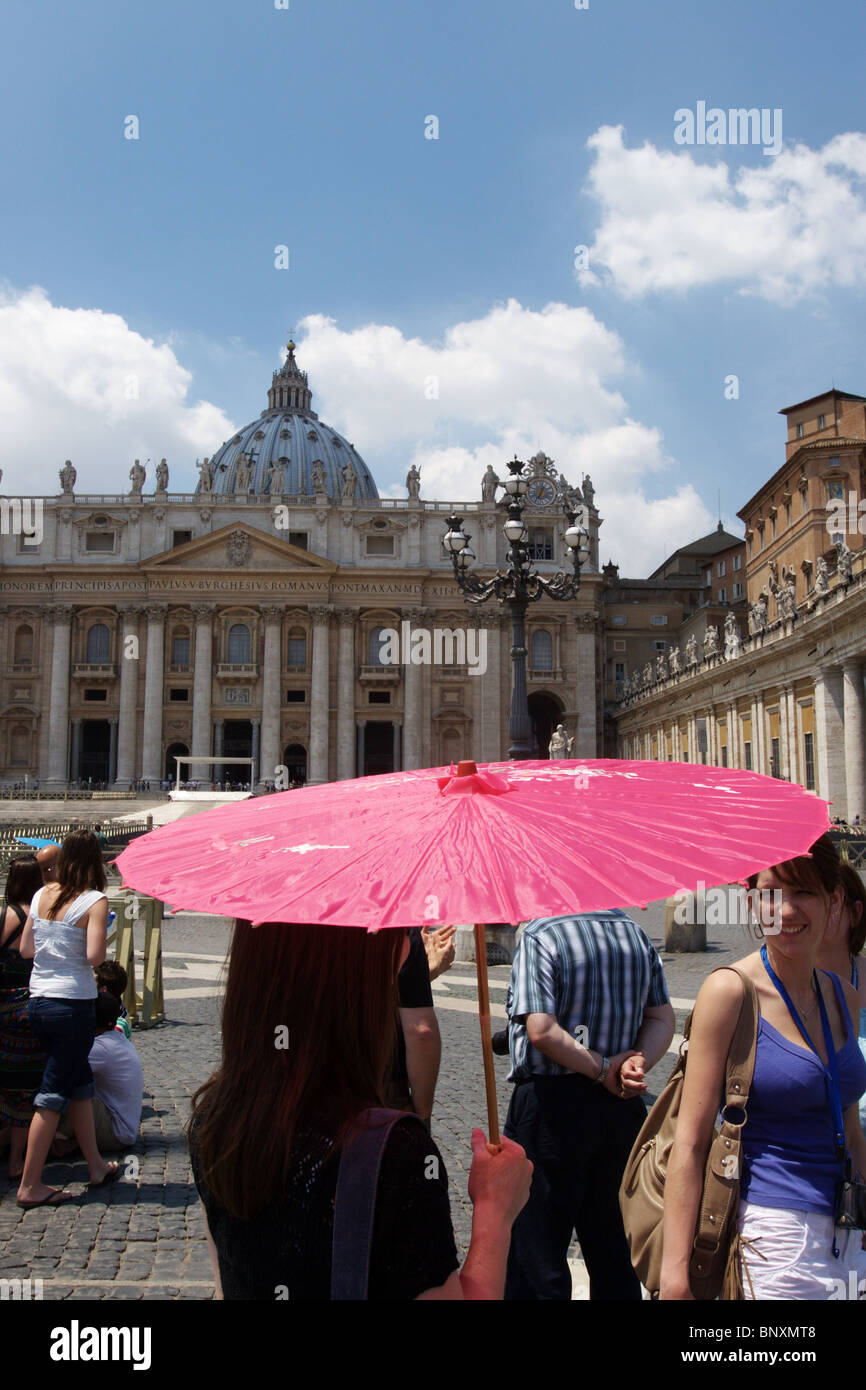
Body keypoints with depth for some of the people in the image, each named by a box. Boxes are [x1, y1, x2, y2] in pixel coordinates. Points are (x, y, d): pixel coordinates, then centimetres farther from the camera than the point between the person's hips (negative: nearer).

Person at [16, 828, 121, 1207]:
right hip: (72, 1005, -7)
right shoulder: (94, 901, -13)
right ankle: (29, 1186, 9)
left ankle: (96, 1166, 31)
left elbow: (25, 949, 9)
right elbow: (94, 956, -21)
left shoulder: (41, 895, 5)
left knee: (80, 1084, 19)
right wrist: (103, 940, -1)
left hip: (37, 1002, 7)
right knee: (53, 1095, 3)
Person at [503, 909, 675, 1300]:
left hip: (552, 1103, -6)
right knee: (614, 1252, 19)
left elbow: (541, 1031, -23)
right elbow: (662, 1019, 4)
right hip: (621, 1108, 6)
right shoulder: (635, 933, 5)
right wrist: (637, 1063, -10)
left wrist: (603, 1070, -12)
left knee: (536, 1256, 6)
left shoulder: (539, 935, -15)